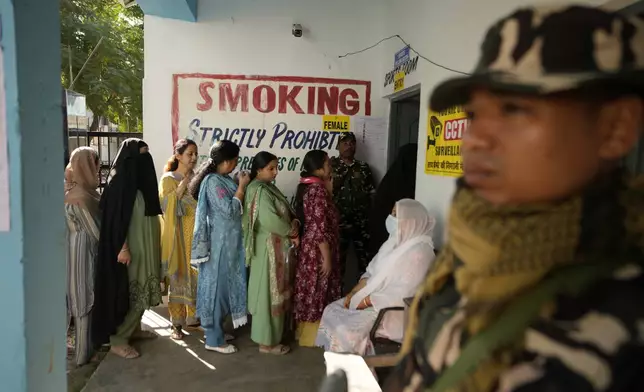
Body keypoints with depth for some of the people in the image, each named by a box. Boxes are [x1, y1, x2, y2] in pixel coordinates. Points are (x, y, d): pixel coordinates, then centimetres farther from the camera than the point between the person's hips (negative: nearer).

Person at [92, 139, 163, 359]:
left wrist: (152, 247, 20)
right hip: (131, 249, -9)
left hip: (144, 248, 9)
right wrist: (122, 247, -23)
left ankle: (134, 329, 28)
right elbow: (116, 218, -20)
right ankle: (118, 340, 7)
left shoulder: (140, 180, 11)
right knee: (130, 293, -4)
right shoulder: (120, 182, -16)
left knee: (142, 291, 15)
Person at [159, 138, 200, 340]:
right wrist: (180, 189, -19)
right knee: (178, 278, 0)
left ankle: (193, 317, 24)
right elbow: (164, 205, -13)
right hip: (179, 236, -4)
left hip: (198, 234, 5)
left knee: (197, 276, 9)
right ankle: (177, 323, 10)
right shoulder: (168, 179, -2)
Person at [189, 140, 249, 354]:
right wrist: (242, 187, -16)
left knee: (223, 285, 17)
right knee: (217, 285, 0)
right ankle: (214, 339, 12)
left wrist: (241, 186, 6)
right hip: (220, 242, -9)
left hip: (228, 241, 10)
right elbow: (230, 210, -22)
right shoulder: (213, 181, -19)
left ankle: (216, 330, 31)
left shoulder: (224, 179, 9)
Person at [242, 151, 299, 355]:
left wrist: (293, 224, -5)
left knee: (273, 292, 18)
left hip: (276, 246, 10)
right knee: (269, 294, 0)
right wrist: (292, 232, -14)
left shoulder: (268, 188, 12)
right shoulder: (259, 190, -19)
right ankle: (267, 342, 13)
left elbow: (284, 213, 15)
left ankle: (268, 336, 31)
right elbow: (270, 220, -28)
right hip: (269, 248, -10)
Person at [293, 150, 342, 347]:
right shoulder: (318, 190, -22)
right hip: (318, 250, -10)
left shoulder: (309, 187, 8)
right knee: (318, 291, 3)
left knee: (311, 290, 19)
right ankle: (313, 336, 18)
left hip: (310, 246, 10)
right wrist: (327, 258, -20)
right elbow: (321, 227, -24)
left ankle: (307, 331, 32)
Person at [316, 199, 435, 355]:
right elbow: (372, 272, 13)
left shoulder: (419, 252, -20)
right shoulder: (395, 241, 9)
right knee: (332, 311, 0)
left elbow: (402, 294, -23)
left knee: (348, 329, -24)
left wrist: (367, 301, -19)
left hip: (393, 310, -9)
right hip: (371, 298, 9)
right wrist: (354, 292, -2)